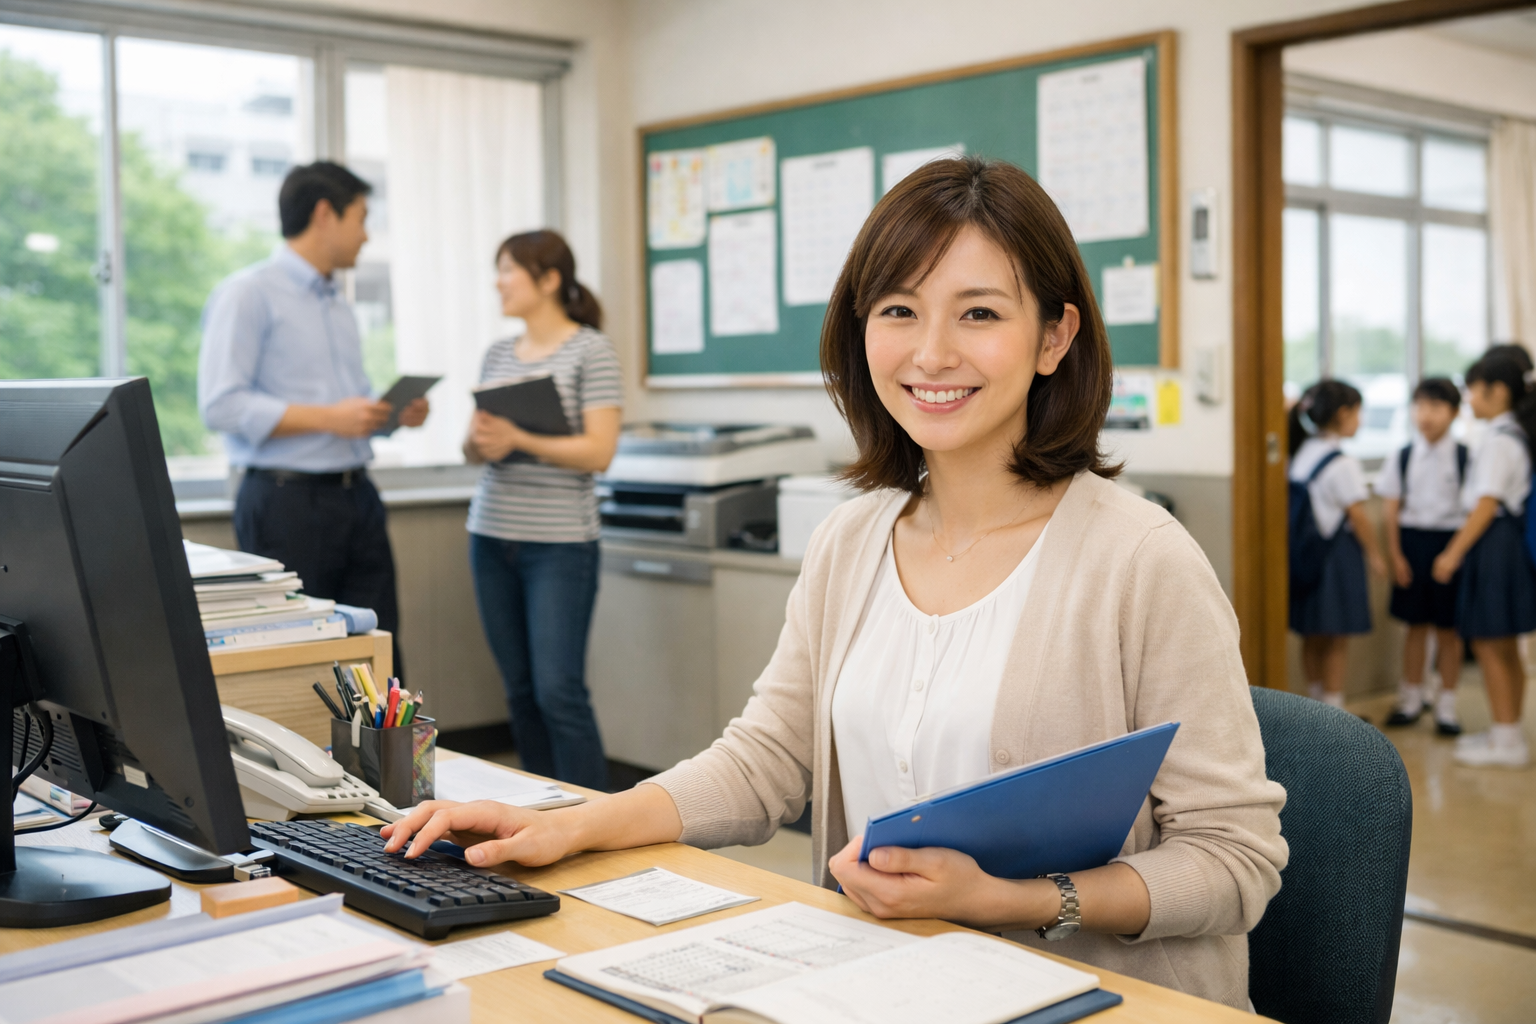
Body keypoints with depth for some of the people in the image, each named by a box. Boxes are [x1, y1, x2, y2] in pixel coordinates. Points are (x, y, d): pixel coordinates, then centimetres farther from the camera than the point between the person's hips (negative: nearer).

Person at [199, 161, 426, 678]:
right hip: (288, 500, -7)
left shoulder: (339, 304, 20)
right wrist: (328, 418, -20)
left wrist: (393, 412, 6)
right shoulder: (248, 294, -6)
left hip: (356, 495, 8)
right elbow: (221, 405, -16)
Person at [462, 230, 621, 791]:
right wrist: (479, 444, -7)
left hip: (559, 542, -6)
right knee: (520, 689, 9)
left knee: (558, 689, -9)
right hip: (492, 535, 6)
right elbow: (474, 445, 17)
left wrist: (519, 439, -21)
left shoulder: (591, 350, -5)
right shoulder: (498, 354, 14)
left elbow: (598, 451, -11)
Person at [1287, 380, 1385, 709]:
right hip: (1338, 552, -7)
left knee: (1312, 638, 15)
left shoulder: (1300, 454, 6)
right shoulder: (1343, 464, -16)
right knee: (1337, 641, 2)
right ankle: (1334, 711, 7)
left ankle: (1316, 703, 25)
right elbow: (1358, 516, -14)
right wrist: (1374, 554, -3)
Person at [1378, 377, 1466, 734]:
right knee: (1416, 624, 10)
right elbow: (1391, 509, 3)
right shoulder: (1403, 457, 2)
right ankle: (1412, 697, 23)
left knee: (1448, 628, 5)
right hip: (1412, 541, 2)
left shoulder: (1464, 457, -5)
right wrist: (1395, 554, -2)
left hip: (1450, 542, -2)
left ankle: (1447, 704, 16)